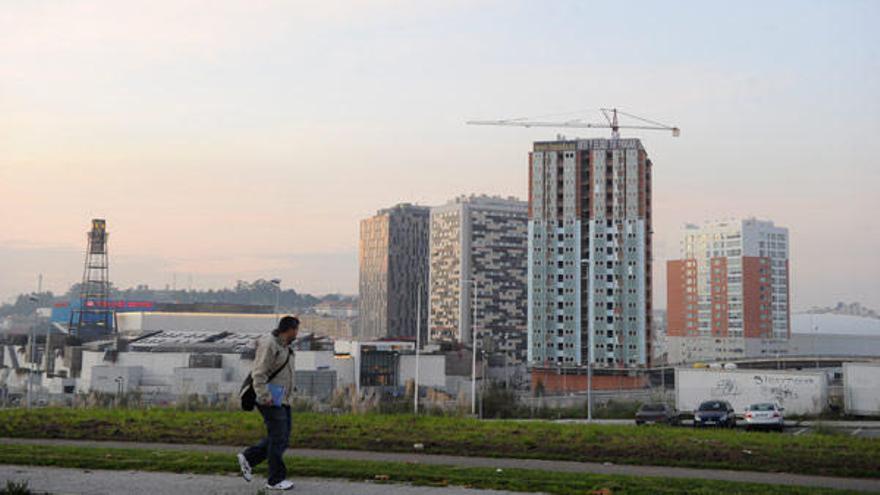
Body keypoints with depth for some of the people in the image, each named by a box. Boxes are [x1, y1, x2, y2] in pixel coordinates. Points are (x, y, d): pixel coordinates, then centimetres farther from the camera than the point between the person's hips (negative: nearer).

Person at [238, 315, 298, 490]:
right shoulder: (269, 344, -15)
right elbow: (259, 374, -20)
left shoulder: (285, 346, 15)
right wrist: (265, 397, -24)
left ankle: (248, 458, 22)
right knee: (278, 439, -4)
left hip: (283, 400, 9)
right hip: (271, 401, -9)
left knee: (281, 438, 11)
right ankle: (275, 480, 6)